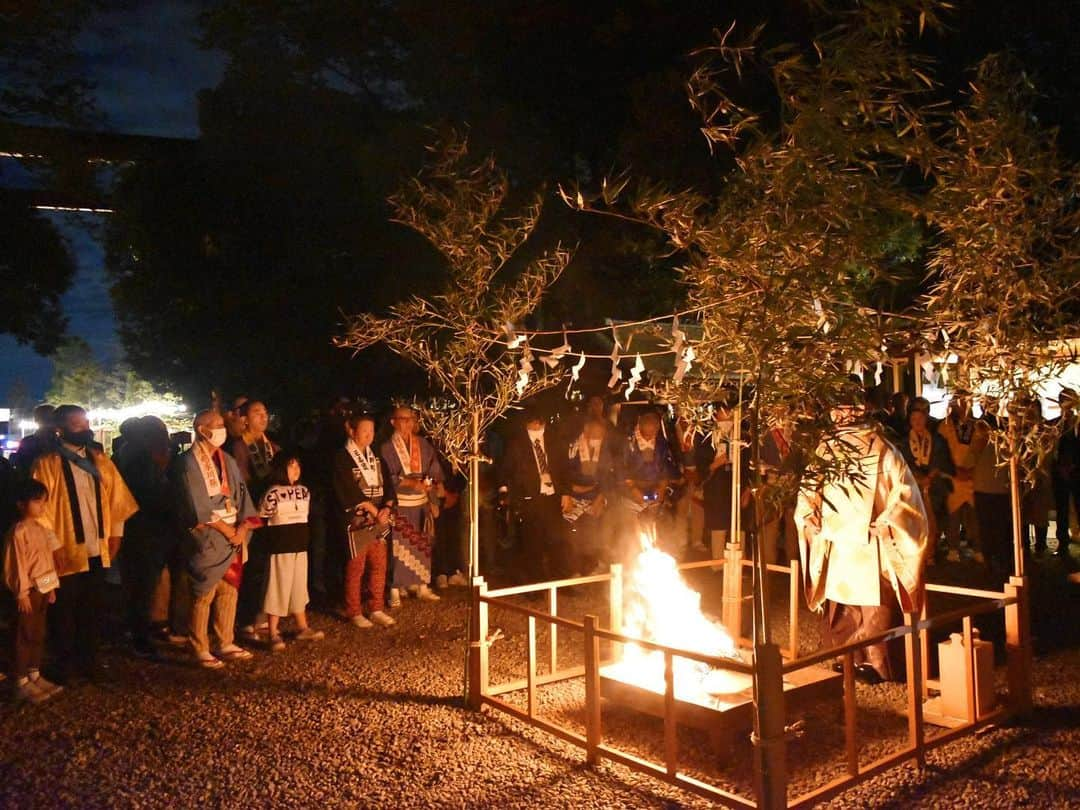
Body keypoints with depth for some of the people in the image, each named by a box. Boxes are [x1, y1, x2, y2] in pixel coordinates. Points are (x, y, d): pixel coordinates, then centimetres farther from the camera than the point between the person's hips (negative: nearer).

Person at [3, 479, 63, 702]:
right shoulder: (18, 532, -15)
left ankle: (34, 676, 25)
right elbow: (16, 565, -16)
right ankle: (21, 683, 8)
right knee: (25, 637, 0)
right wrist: (21, 593, -17)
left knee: (38, 635, 14)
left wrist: (52, 587, 15)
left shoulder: (41, 529, 11)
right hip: (29, 591, -8)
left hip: (43, 589, 8)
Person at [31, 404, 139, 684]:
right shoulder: (47, 464, -7)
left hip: (97, 551, 4)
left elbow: (117, 497, 10)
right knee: (64, 613, 10)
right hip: (66, 552, -4)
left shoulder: (100, 460, 8)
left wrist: (115, 534, 6)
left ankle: (89, 660, 28)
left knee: (94, 611, 13)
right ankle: (66, 665, 26)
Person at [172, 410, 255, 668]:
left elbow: (242, 494, 9)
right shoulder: (188, 464, -8)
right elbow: (197, 507, -13)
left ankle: (225, 644, 19)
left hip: (234, 536, 6)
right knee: (204, 595, -1)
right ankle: (200, 650, 10)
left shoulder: (226, 460, 12)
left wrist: (242, 526, -5)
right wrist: (225, 529, -12)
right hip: (207, 539, -6)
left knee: (229, 591, 9)